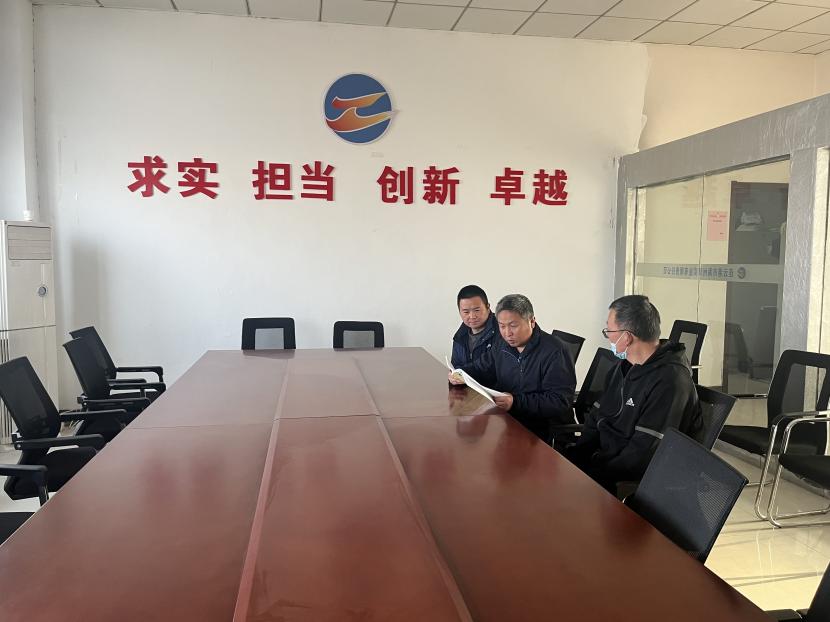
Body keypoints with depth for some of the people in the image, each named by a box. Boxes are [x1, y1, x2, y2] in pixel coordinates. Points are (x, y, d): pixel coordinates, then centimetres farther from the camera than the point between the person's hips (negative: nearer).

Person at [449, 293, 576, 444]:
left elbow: (560, 402, -21)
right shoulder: (501, 343, 9)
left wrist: (516, 402, -31)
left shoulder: (554, 352, -16)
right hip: (507, 419, 7)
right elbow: (482, 368, 24)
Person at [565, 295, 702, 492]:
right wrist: (575, 454, -2)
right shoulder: (626, 366, 9)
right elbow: (597, 416, 12)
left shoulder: (670, 380, -22)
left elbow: (643, 454, -24)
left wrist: (597, 474, -20)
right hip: (605, 458, 8)